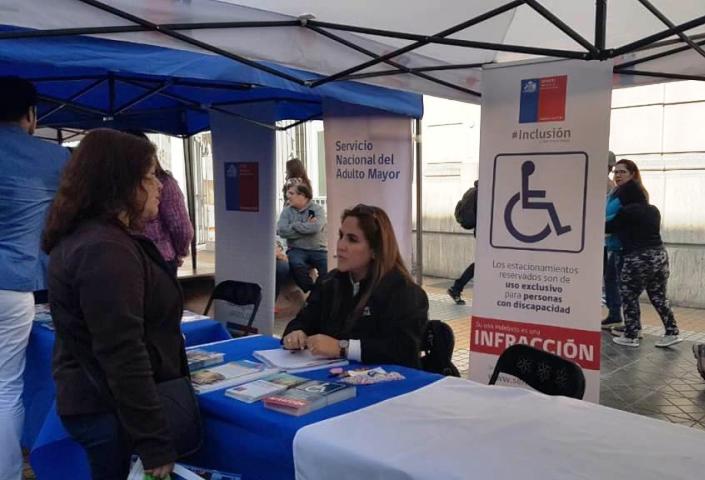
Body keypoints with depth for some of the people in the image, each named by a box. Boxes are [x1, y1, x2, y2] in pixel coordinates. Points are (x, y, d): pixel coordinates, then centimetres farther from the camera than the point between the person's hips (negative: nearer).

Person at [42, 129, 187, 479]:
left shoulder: (81, 237, 11)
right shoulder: (106, 250, -24)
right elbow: (122, 355, -28)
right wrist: (154, 443, -25)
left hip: (92, 400, 10)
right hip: (113, 411, -10)